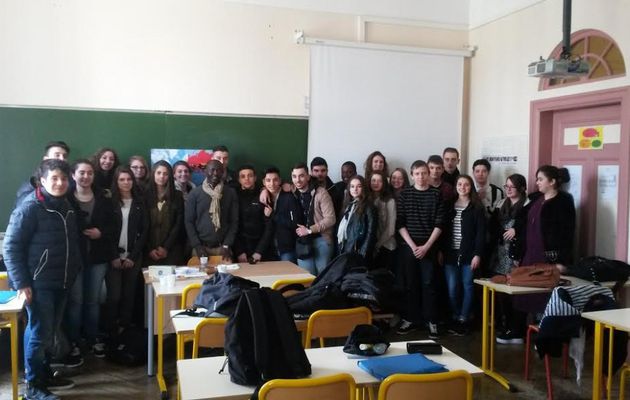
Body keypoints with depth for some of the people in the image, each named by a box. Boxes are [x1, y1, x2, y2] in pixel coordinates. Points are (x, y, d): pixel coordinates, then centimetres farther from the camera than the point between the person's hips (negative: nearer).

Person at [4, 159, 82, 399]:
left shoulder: (66, 206, 9)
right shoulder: (29, 207, -13)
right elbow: (11, 247, -14)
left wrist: (74, 271, 10)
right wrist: (21, 284, -17)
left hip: (61, 282, 7)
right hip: (38, 283, -7)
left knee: (49, 332, 17)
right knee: (39, 333, 0)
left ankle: (45, 375, 31)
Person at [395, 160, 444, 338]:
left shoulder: (436, 194, 1)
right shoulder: (404, 194, 3)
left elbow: (439, 224, -3)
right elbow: (400, 223, 0)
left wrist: (426, 246, -9)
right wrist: (412, 245, -9)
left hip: (428, 247, -1)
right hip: (408, 246, 1)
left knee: (428, 283, 0)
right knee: (409, 283, 6)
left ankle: (432, 321, 7)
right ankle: (410, 319, 16)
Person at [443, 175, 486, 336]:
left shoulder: (477, 207, 0)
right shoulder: (449, 206, 9)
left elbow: (481, 232, -5)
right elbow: (444, 229, 9)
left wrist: (477, 254, -12)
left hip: (468, 254, -2)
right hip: (451, 253, 2)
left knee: (467, 286, 3)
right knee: (452, 288, 0)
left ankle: (463, 319, 13)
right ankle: (455, 318, 15)